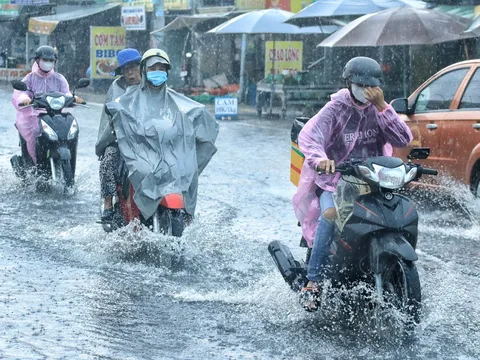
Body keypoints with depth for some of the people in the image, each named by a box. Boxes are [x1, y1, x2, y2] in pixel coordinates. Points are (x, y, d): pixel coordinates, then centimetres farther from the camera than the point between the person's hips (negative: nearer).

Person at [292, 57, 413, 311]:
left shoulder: (379, 110, 8)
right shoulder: (335, 108, -3)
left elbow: (403, 140, -7)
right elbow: (308, 135, -20)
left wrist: (382, 108, -15)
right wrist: (320, 159, -42)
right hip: (335, 179, -3)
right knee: (330, 214, -33)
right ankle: (313, 281, -28)